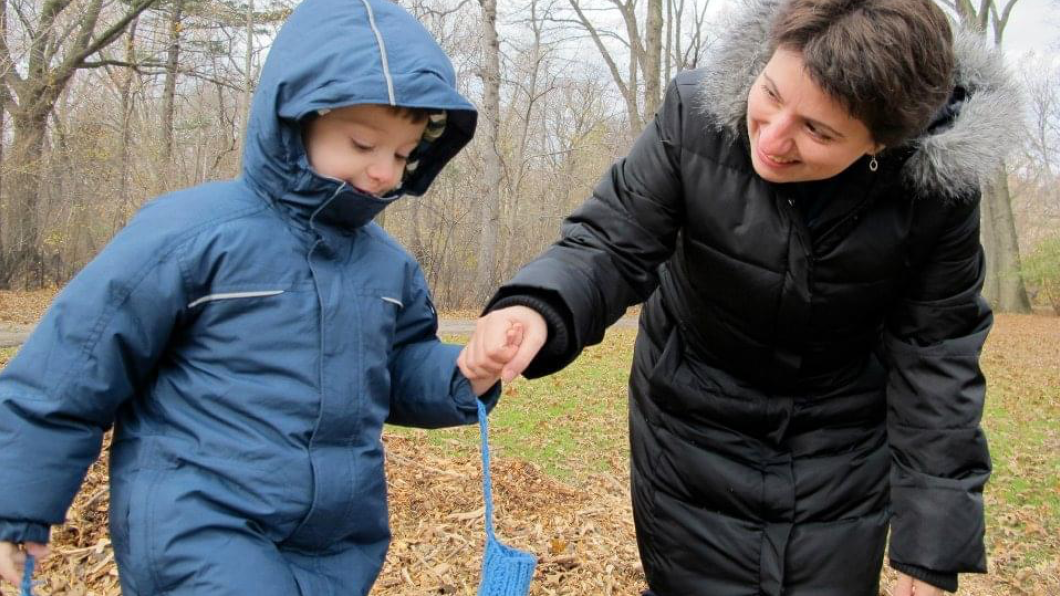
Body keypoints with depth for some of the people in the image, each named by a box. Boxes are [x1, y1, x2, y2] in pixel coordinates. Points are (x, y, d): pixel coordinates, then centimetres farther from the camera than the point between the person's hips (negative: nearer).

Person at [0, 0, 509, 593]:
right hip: (195, 530, -6)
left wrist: (463, 376, -7)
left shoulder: (389, 265, 5)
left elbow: (403, 373, 15)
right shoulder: (193, 232, -14)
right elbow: (73, 369, -9)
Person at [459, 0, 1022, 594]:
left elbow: (935, 356, -14)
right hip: (695, 423, 0)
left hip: (842, 445, 1)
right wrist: (537, 310, -43)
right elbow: (611, 246, -19)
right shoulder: (697, 115, -25)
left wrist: (933, 542, -12)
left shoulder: (937, 188, -24)